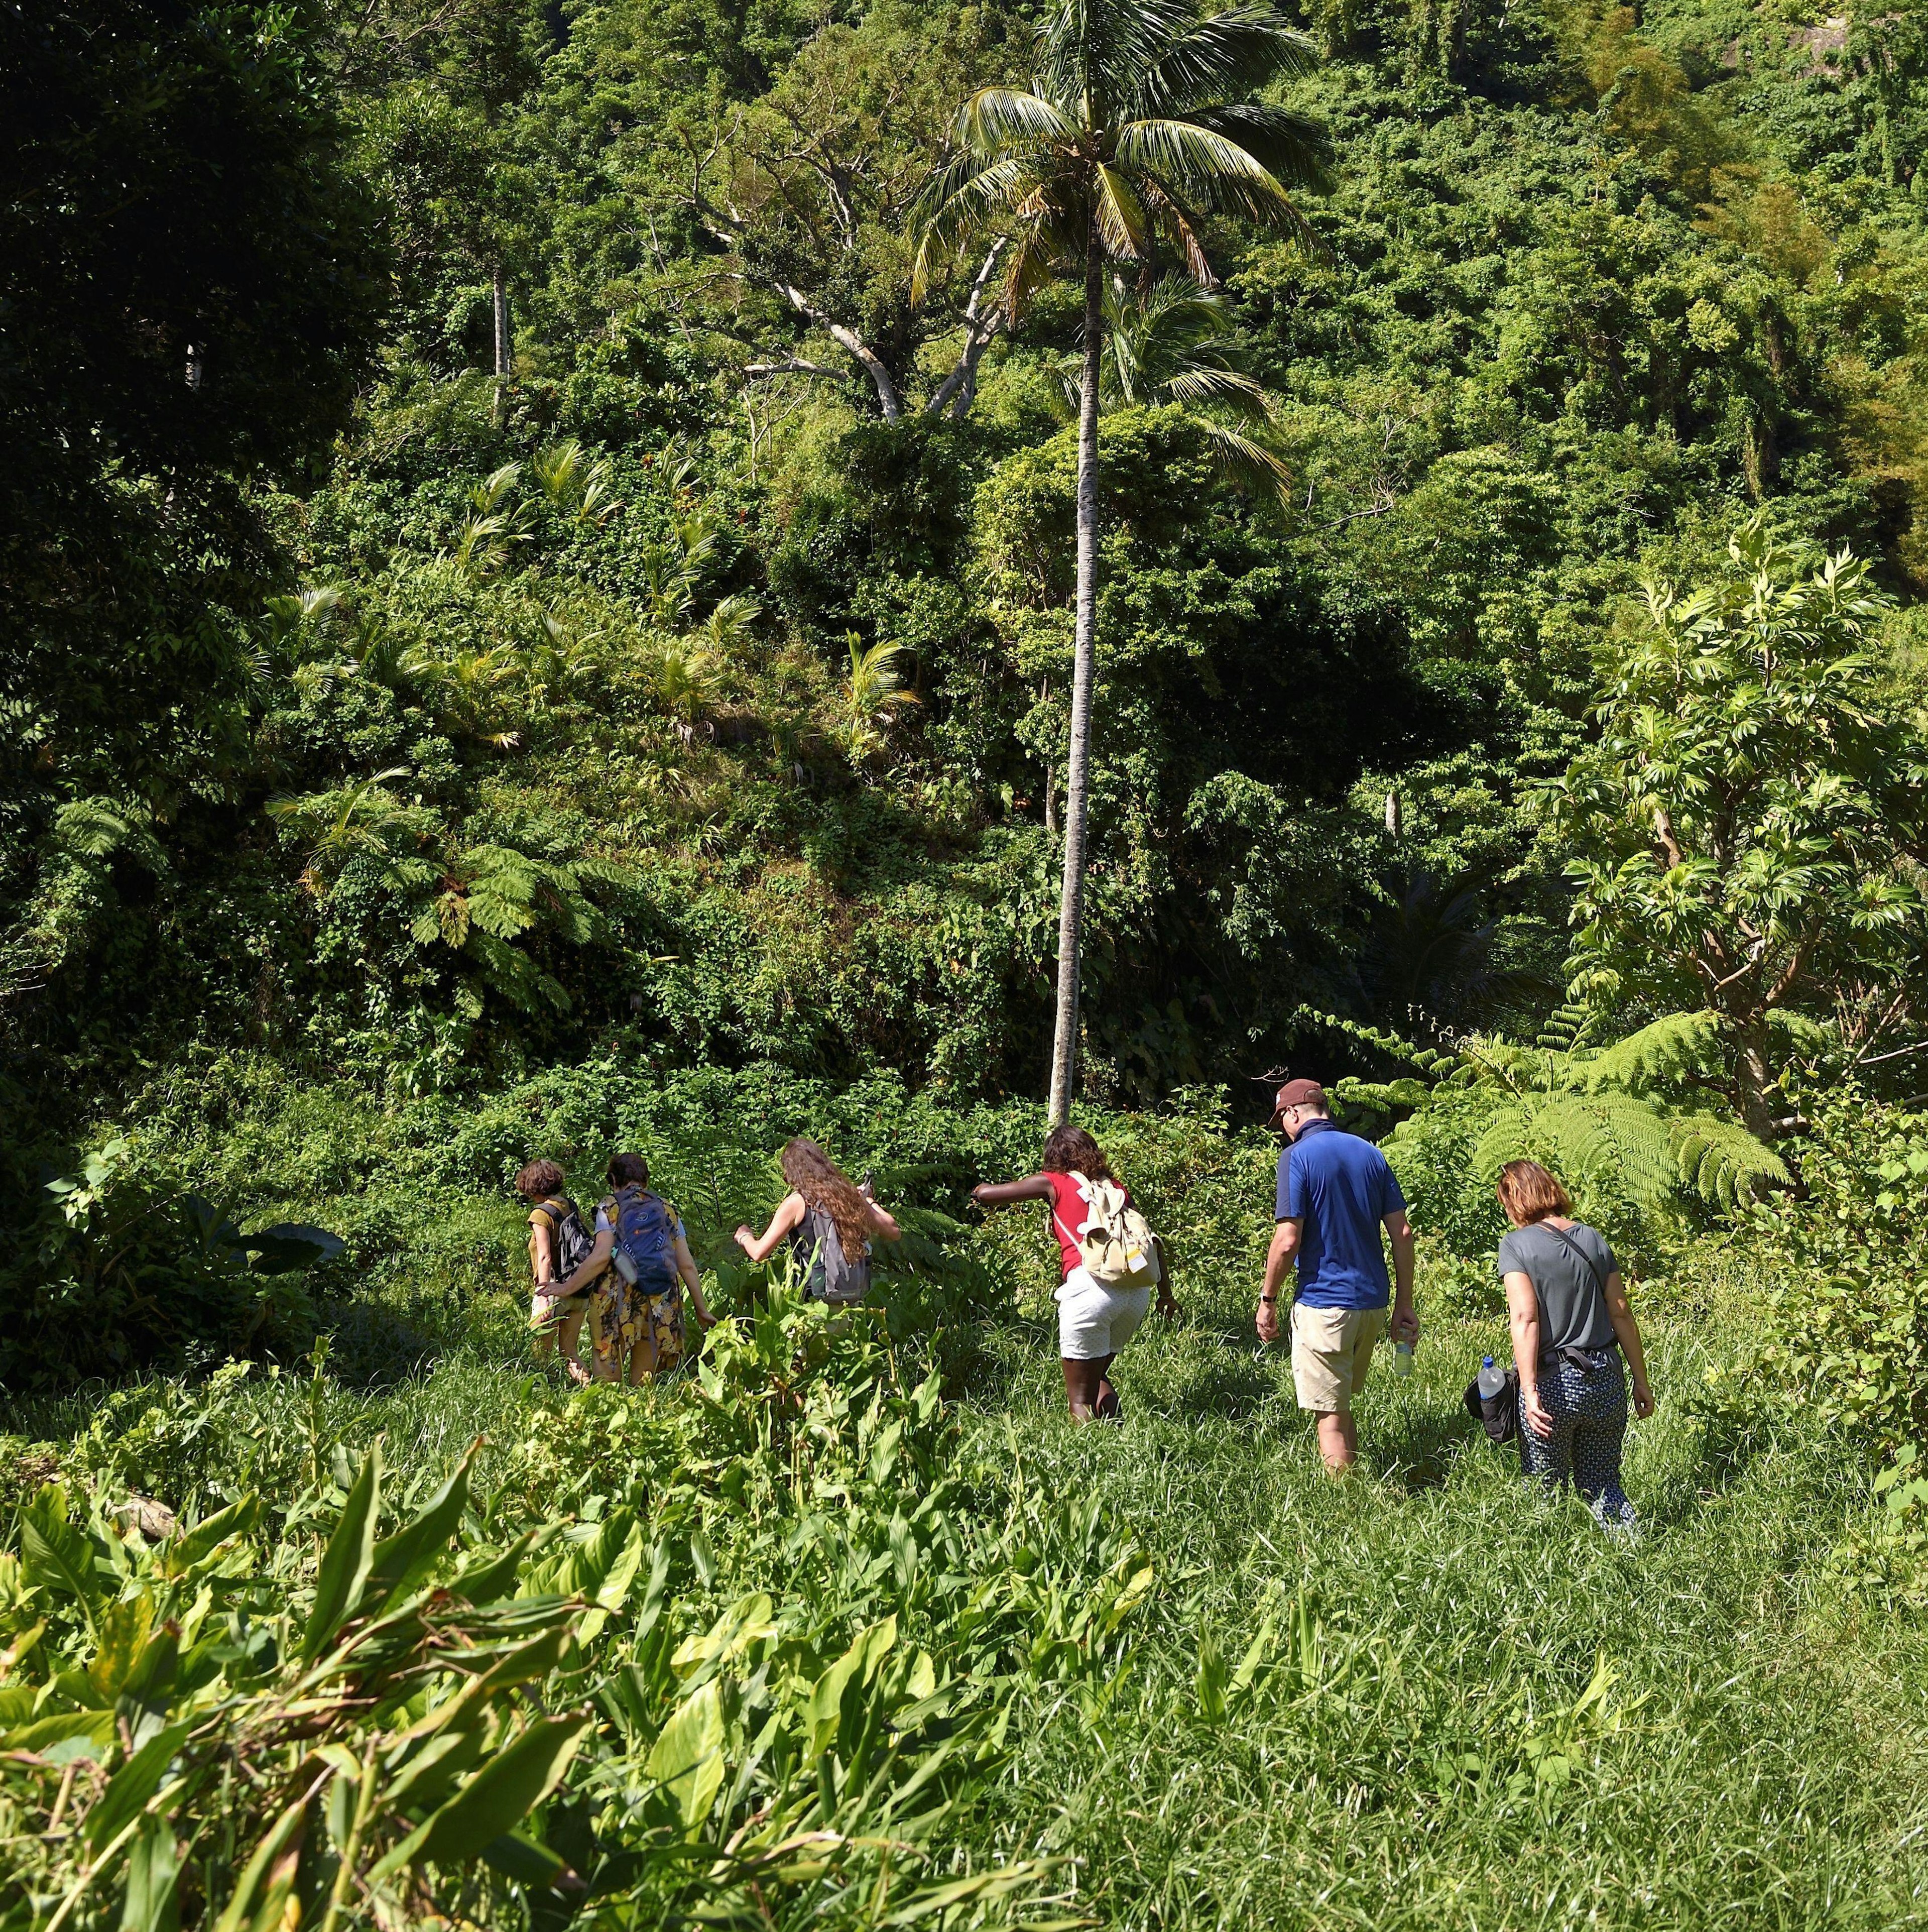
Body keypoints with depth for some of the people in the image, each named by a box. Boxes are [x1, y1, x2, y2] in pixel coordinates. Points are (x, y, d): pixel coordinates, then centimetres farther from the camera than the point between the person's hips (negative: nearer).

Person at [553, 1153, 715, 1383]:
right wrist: (701, 1309, 17)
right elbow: (687, 1265, 10)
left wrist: (566, 1288, -2)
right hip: (661, 1310, 4)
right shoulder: (667, 1211, 13)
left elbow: (601, 1257, -10)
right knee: (643, 1384, 9)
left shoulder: (610, 1207, 3)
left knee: (608, 1380, 1)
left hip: (618, 1306, -3)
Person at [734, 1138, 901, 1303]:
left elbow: (760, 1253, -7)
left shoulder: (797, 1203, -6)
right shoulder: (850, 1198, 8)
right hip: (853, 1304, 6)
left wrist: (745, 1237, 16)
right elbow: (894, 1232, 15)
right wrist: (868, 1201, 31)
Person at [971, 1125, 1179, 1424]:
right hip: (1138, 1288, 5)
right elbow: (1153, 1242, 21)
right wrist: (1166, 1295, 28)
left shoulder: (1054, 1183, 12)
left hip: (1091, 1284, -5)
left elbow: (985, 1195, 10)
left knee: (1080, 1398, 3)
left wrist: (982, 1190, 33)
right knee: (1096, 1375, 25)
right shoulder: (1117, 1187, 24)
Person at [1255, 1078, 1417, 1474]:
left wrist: (1267, 1299, -3)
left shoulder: (1297, 1157, -9)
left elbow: (1288, 1240, -16)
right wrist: (1404, 1304, 12)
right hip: (1372, 1303, 7)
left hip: (1324, 1302, -7)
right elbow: (1402, 1232, 7)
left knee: (1331, 1417, 1)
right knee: (1342, 1405, 22)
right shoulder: (1371, 1154, 10)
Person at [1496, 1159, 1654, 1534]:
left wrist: (1530, 1390, -21)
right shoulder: (1593, 1239, 9)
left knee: (1548, 1492, 10)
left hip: (1552, 1383, -4)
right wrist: (1641, 1381, 14)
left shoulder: (1516, 1244, -5)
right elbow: (1621, 1313, 8)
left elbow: (1525, 1317, -16)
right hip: (1606, 1381, 4)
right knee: (1603, 1485, 15)